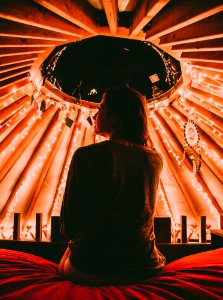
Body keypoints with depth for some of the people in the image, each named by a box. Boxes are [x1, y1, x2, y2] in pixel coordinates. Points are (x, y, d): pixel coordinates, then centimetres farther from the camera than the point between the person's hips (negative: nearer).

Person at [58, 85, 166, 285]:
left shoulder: (86, 155, -13)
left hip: (90, 269, -2)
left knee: (65, 265, 34)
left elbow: (68, 225, -6)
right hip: (145, 267, 3)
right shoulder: (156, 160, 0)